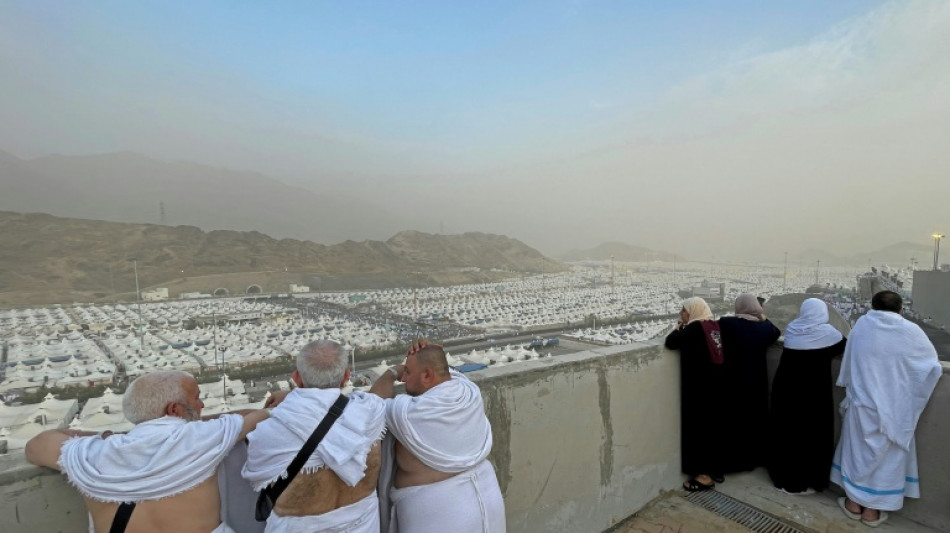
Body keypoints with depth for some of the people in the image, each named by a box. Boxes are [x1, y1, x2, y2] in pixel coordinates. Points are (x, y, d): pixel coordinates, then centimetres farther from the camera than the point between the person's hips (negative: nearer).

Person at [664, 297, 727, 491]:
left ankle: (704, 475, 6)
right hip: (714, 384, 8)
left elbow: (670, 342, -20)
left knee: (698, 426, 0)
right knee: (712, 424, 16)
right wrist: (683, 328, 11)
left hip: (698, 386, -8)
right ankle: (716, 469, 26)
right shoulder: (713, 326, 7)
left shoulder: (695, 327, -16)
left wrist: (678, 328, -3)